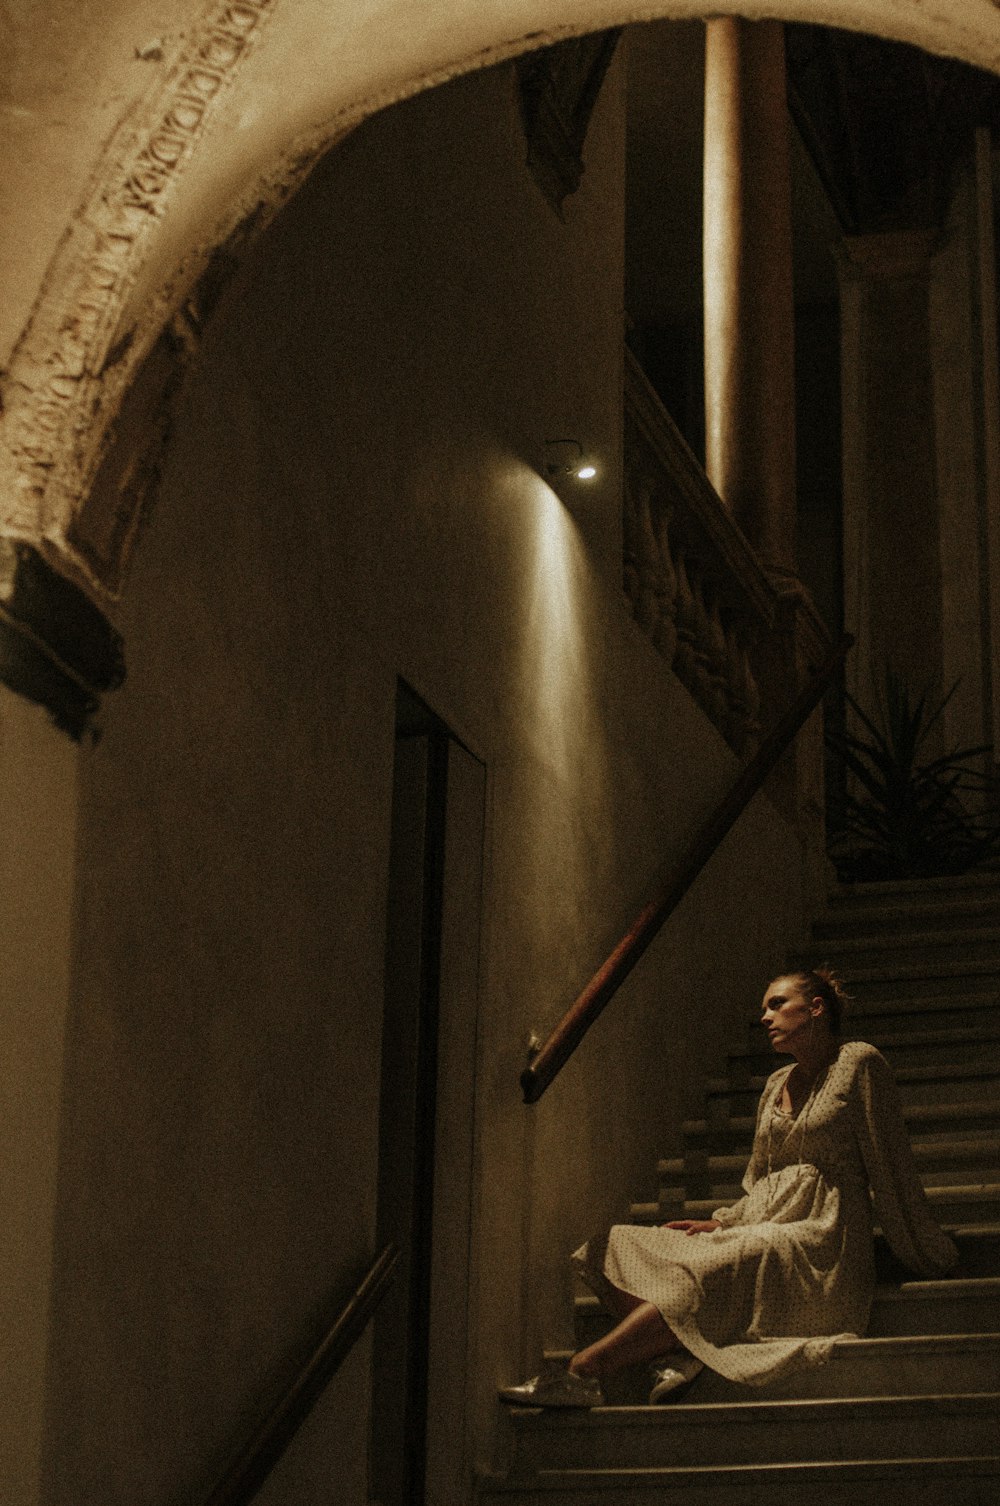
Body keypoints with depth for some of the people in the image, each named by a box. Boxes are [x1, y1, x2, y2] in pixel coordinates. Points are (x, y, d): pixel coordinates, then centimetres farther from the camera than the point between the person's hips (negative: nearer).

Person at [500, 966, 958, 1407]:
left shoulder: (858, 1064, 1)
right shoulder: (777, 1085, 22)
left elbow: (891, 1171, 0)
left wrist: (923, 1257, 2)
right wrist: (719, 1223, 7)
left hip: (820, 1241, -8)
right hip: (761, 1231, 8)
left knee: (695, 1275, -32)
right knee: (621, 1249, -12)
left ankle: (583, 1371, -37)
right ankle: (678, 1358, -34)